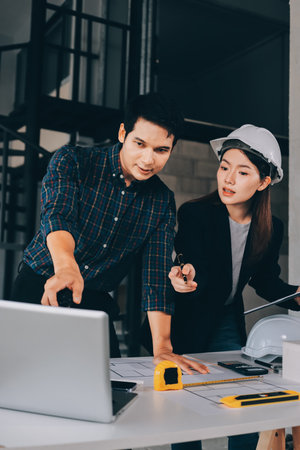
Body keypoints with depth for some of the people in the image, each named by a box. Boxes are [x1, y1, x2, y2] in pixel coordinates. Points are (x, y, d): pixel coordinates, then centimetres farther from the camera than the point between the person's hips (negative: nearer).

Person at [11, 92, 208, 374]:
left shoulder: (162, 200, -1)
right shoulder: (72, 161, -10)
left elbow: (157, 276, -7)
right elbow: (58, 215, -29)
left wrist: (162, 348, -18)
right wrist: (66, 266, -51)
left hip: (96, 303, 3)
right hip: (40, 290, -2)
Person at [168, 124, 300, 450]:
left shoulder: (271, 229, -7)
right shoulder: (194, 214, -20)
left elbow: (264, 280, 5)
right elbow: (200, 272, -27)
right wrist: (190, 276, -49)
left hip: (228, 324, 4)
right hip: (187, 321, -3)